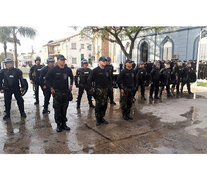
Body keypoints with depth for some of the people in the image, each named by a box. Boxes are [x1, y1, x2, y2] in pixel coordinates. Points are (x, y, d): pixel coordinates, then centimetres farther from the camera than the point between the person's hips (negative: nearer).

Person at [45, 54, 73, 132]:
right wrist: (51, 87, -2)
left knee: (64, 109, 10)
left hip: (66, 92, 3)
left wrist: (71, 85, 14)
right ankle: (58, 124, 13)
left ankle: (64, 123, 21)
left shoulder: (68, 69, 4)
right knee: (57, 110, 2)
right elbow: (47, 78, 2)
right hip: (57, 92, -3)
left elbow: (71, 77, 23)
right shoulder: (53, 70, -6)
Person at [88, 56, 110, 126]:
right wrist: (92, 89, -11)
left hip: (105, 90, 6)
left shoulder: (106, 71, 13)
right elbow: (89, 80, -8)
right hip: (98, 90, -6)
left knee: (104, 105, 10)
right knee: (98, 105, -1)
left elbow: (109, 79, 26)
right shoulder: (95, 70, -6)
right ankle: (98, 120, 10)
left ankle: (102, 118, 24)